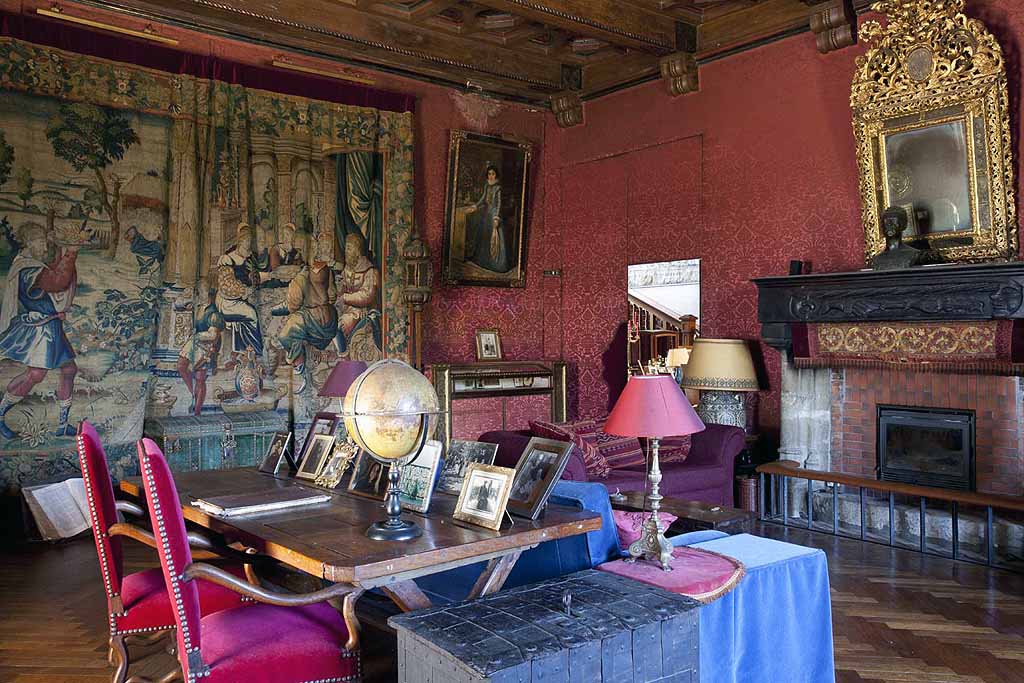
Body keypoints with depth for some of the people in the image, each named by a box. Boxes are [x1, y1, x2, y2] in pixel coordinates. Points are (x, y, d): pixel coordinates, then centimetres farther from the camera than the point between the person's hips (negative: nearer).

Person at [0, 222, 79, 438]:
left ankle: (63, 425, 18)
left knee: (69, 369, 10)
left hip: (51, 326, 10)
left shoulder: (42, 261, 11)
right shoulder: (27, 268, -19)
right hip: (36, 328, -10)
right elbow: (58, 282, -32)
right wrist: (70, 254, -22)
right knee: (35, 373, -19)